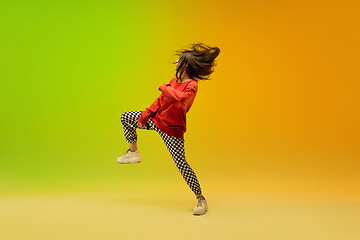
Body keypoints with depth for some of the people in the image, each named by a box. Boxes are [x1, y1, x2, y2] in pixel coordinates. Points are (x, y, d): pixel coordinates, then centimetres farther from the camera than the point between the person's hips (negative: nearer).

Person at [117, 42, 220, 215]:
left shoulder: (192, 85, -22)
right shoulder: (174, 81, 3)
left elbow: (179, 97, -43)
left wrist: (164, 87, -25)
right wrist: (144, 116, 9)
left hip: (172, 129, -8)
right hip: (156, 119, 8)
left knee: (181, 164, -11)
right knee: (125, 118, 13)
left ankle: (200, 199, 4)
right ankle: (133, 153, 27)